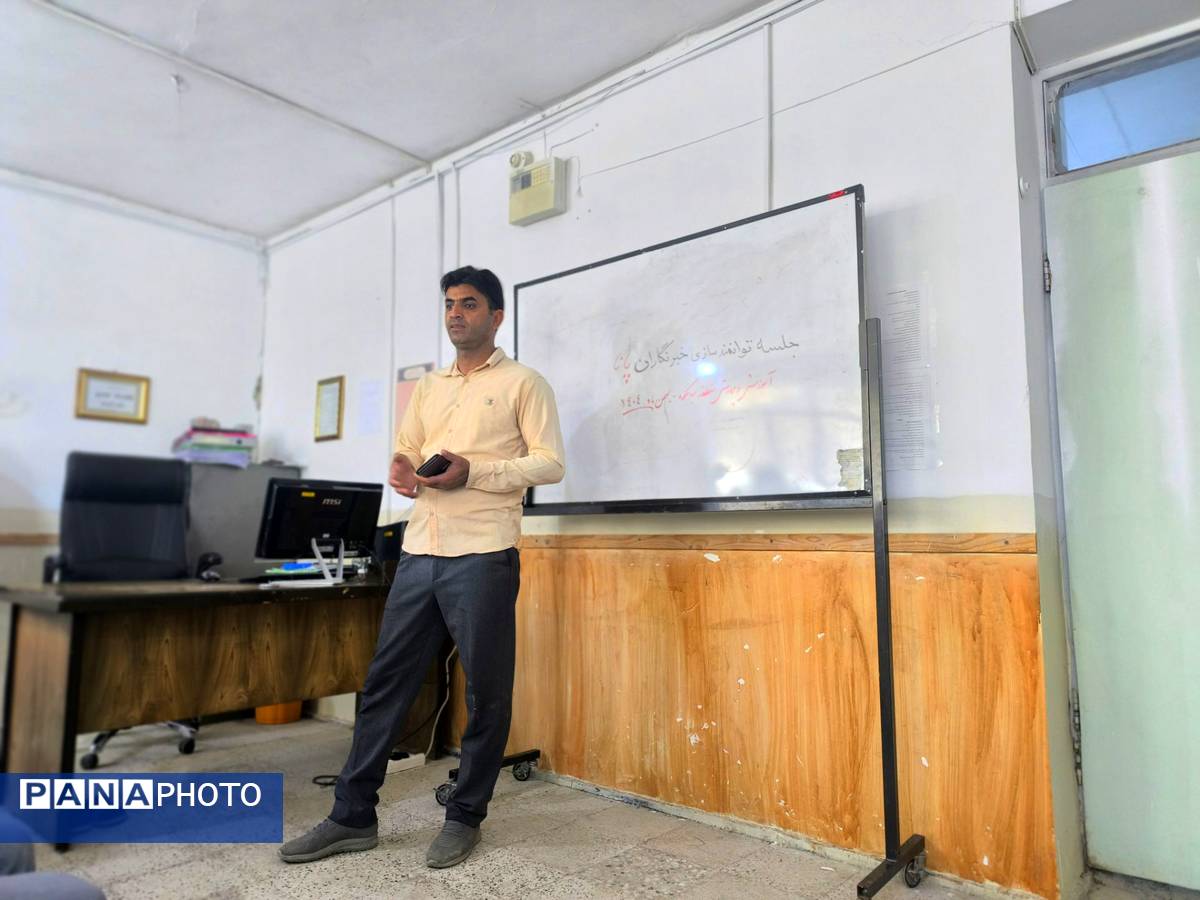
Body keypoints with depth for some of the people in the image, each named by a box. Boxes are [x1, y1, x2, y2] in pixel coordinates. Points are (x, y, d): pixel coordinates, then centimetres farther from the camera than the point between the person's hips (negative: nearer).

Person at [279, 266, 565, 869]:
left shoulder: (523, 382, 2)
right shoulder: (427, 388, 20)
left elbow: (550, 463, -6)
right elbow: (405, 450, 20)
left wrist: (472, 472, -17)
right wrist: (401, 467, -4)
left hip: (482, 555, -5)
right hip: (419, 552, 6)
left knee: (486, 690, 4)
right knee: (385, 680, 8)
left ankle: (465, 816, 21)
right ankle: (353, 816, 21)